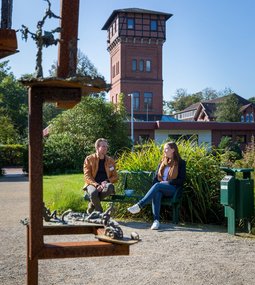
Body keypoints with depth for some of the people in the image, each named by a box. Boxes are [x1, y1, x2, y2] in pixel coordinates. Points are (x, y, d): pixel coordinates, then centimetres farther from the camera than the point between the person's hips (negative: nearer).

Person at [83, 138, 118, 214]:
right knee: (93, 193, -39)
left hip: (105, 184, 2)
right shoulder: (89, 159, 5)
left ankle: (92, 205, -18)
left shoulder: (111, 160, 14)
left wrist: (107, 181, -8)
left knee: (110, 186, -36)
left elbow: (115, 177, 14)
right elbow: (87, 176, -3)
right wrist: (96, 185, -20)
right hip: (93, 184, -2)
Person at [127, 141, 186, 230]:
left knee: (157, 186, -35)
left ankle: (139, 205, -43)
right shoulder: (162, 162, 23)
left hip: (173, 189, -4)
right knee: (156, 193, -34)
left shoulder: (181, 163, 7)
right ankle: (156, 220, -45)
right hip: (160, 188, 4)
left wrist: (167, 182, -12)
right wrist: (153, 188, -2)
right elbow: (156, 177, 19)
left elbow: (181, 180, -2)